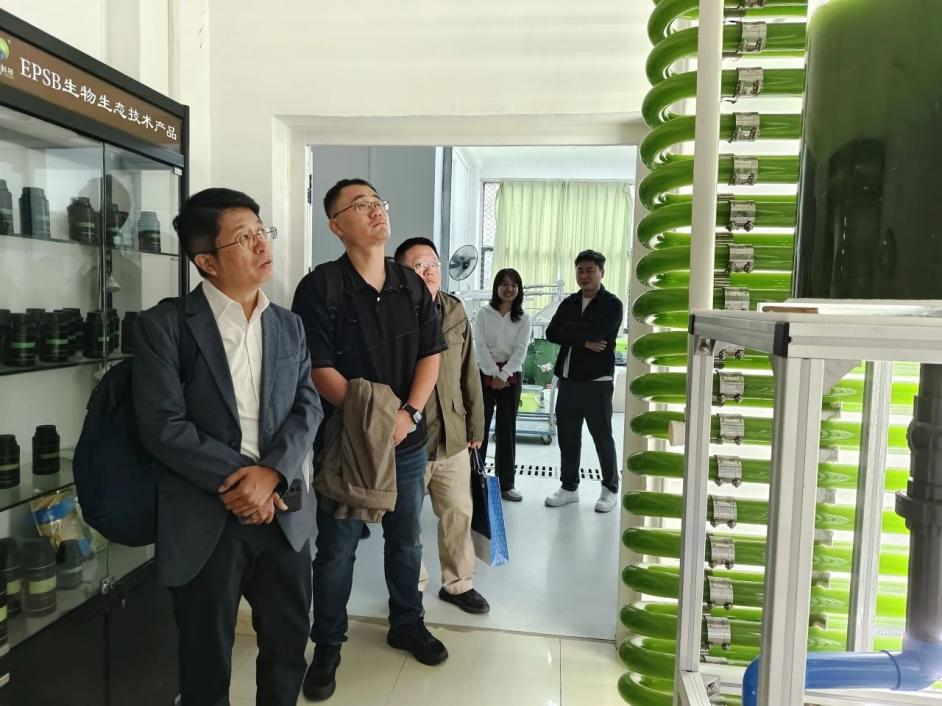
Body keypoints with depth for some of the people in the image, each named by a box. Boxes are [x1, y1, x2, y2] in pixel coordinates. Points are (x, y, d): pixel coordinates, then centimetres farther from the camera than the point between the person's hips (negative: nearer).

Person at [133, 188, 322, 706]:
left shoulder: (289, 326, 8)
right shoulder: (166, 324, -7)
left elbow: (307, 409, 1)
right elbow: (162, 425, -14)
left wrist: (271, 474, -15)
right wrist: (235, 481, -16)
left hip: (283, 512, 4)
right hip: (204, 520, -3)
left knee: (289, 644, 18)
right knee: (206, 663, 15)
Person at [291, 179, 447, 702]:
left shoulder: (412, 285, 4)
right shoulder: (321, 287, -10)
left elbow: (431, 353, 2)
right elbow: (319, 369, -14)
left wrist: (408, 414, -11)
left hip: (408, 440, 5)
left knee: (406, 540, 19)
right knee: (337, 549, 9)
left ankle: (407, 624, 40)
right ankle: (327, 647, 29)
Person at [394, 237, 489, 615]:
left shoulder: (456, 313, 4)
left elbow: (469, 375, 8)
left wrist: (475, 426, 10)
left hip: (453, 437, 4)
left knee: (458, 512, 14)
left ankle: (458, 583, 33)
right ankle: (411, 588, 32)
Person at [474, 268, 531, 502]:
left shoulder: (523, 318, 4)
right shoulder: (484, 314, 1)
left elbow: (521, 350, -5)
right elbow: (480, 346, -6)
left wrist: (503, 375, -15)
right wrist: (494, 374, -15)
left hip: (511, 376, 1)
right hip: (485, 374, -1)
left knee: (507, 430, 5)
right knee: (479, 426, 0)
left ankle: (506, 484, 12)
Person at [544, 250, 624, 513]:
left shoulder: (612, 304, -5)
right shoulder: (569, 303, 12)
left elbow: (594, 331, -21)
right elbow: (551, 333, 0)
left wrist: (569, 329, -4)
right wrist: (583, 341, -12)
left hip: (597, 382, -5)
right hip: (568, 380, 5)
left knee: (602, 437, 5)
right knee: (567, 436, 10)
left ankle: (610, 489, 21)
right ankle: (569, 487, 24)